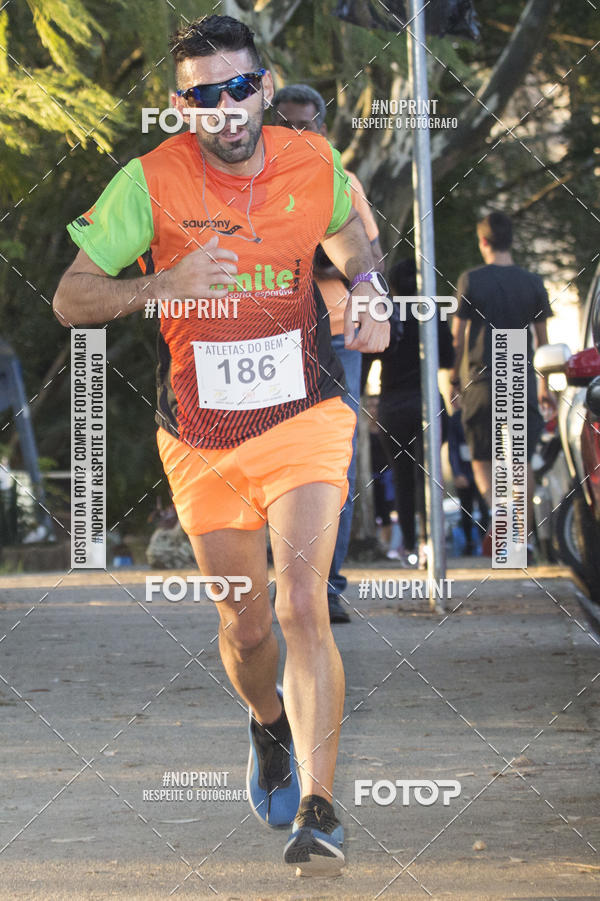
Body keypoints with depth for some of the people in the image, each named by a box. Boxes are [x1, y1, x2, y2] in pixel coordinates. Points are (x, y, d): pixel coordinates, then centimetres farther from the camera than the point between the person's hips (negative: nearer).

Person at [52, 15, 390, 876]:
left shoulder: (314, 164, -4)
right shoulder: (151, 181, -12)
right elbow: (70, 298, -12)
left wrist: (367, 288, -1)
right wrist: (163, 287, -29)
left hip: (303, 419, 0)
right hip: (202, 440, 0)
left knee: (302, 604, -18)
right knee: (245, 627, 11)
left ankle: (317, 809, -19)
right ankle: (269, 724, 46)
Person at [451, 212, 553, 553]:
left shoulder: (471, 281, -4)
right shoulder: (532, 283, 3)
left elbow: (459, 333, -3)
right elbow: (542, 338, 8)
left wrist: (454, 374, 9)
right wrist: (545, 385, 17)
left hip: (483, 381, -2)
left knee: (482, 460, 6)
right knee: (523, 460, 9)